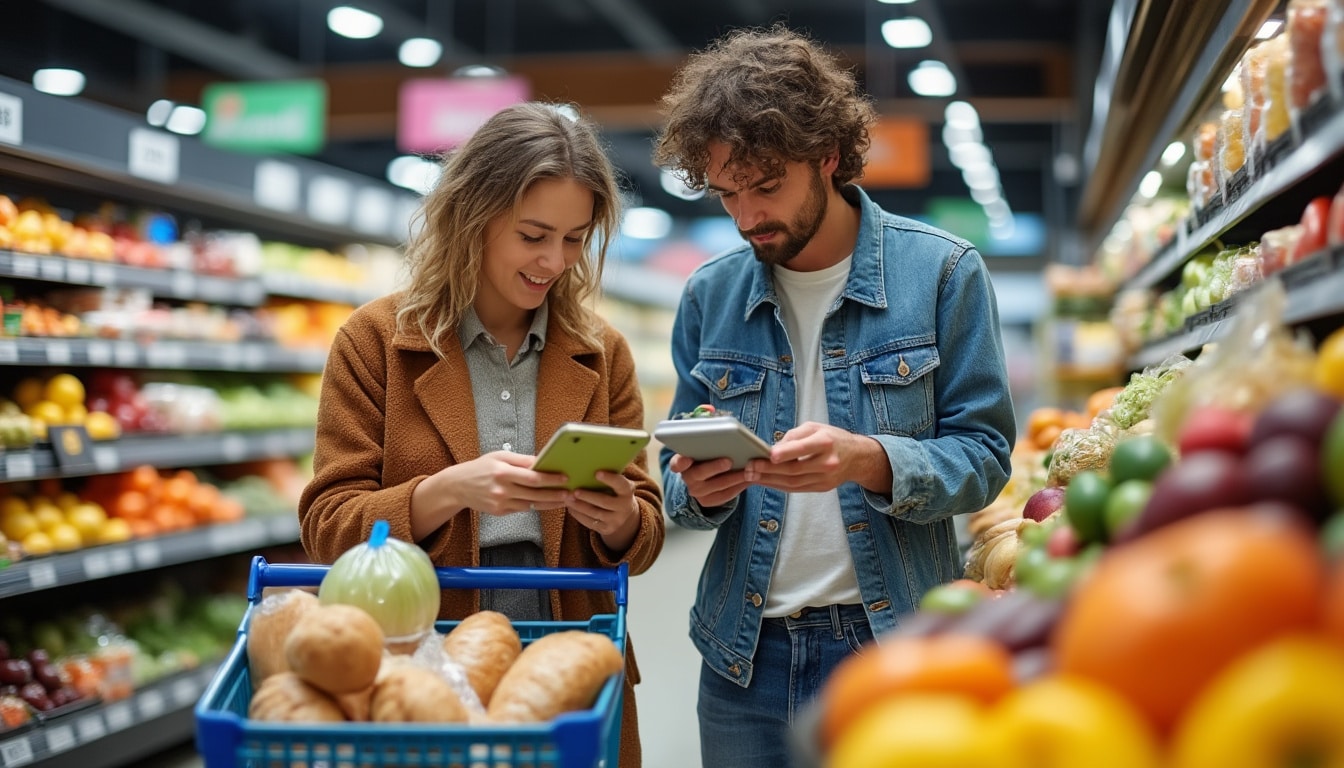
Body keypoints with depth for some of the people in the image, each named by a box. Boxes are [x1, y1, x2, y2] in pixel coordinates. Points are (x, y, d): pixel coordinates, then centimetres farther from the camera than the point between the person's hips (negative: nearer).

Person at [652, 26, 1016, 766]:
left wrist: (871, 462, -25)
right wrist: (699, 488, -15)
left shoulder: (942, 272, -5)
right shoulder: (709, 294, 4)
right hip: (747, 651, 3)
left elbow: (984, 456, -7)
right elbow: (678, 476, 9)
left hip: (895, 644, -2)